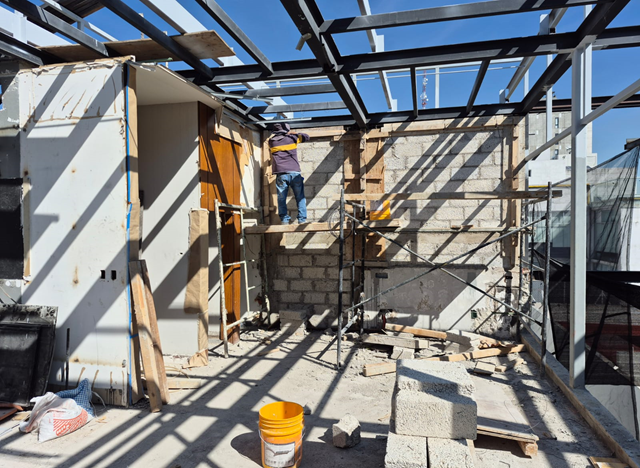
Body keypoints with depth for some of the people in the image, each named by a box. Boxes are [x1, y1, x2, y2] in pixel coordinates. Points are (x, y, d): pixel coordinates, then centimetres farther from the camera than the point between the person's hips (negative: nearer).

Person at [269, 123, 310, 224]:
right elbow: (306, 137, 23)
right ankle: (302, 219, 0)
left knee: (281, 198, 3)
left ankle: (284, 219, -3)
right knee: (300, 197, 5)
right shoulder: (292, 138, 8)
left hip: (281, 175, 1)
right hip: (295, 173, 0)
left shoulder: (271, 142, 11)